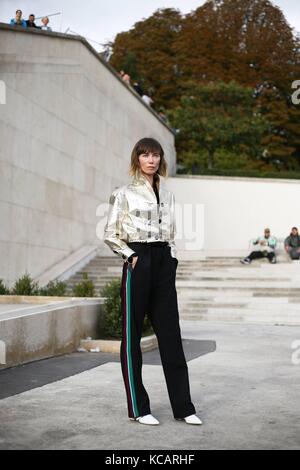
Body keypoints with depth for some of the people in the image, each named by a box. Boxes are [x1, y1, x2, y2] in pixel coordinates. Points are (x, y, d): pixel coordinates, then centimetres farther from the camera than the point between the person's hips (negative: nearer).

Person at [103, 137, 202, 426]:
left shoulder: (167, 195, 16)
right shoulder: (124, 193, 0)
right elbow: (110, 234, -1)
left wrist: (172, 257, 7)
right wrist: (130, 255, -11)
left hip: (164, 263, 5)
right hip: (138, 262, -5)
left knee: (170, 334, 4)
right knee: (132, 335, 1)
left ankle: (182, 406, 10)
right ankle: (138, 408, 10)